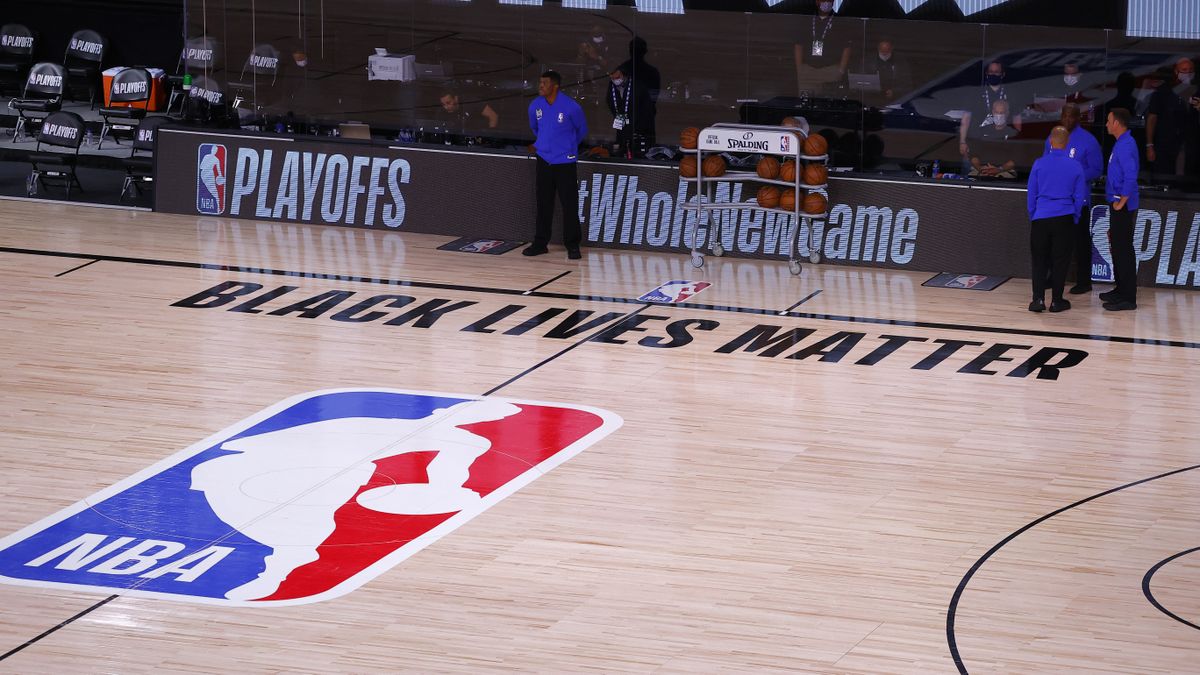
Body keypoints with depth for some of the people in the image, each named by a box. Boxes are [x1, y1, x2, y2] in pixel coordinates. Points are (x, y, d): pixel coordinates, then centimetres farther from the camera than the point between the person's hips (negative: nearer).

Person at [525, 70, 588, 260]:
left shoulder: (571, 107, -14)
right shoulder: (535, 106, -2)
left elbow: (582, 130, 4)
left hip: (565, 161, -4)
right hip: (544, 160, 4)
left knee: (569, 204, -3)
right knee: (543, 204, 9)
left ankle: (573, 245, 5)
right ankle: (540, 243, 18)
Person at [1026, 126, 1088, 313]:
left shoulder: (1039, 164, -3)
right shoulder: (1075, 167, -1)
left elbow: (1031, 194, 4)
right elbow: (1079, 197, 5)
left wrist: (1032, 216, 15)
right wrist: (1074, 219, 17)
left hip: (1041, 218, 0)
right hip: (1064, 220, 0)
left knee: (1039, 260, 8)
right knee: (1060, 260, 8)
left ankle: (1038, 299, 1)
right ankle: (1056, 301, 11)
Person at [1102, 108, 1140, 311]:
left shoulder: (1126, 146, -18)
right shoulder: (1121, 143, 14)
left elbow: (1130, 177, -26)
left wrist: (1121, 203, -20)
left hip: (1123, 207, -10)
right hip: (1118, 204, 10)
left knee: (1123, 250, -8)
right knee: (1118, 247, 17)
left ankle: (1128, 298, -6)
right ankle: (1121, 290, 27)